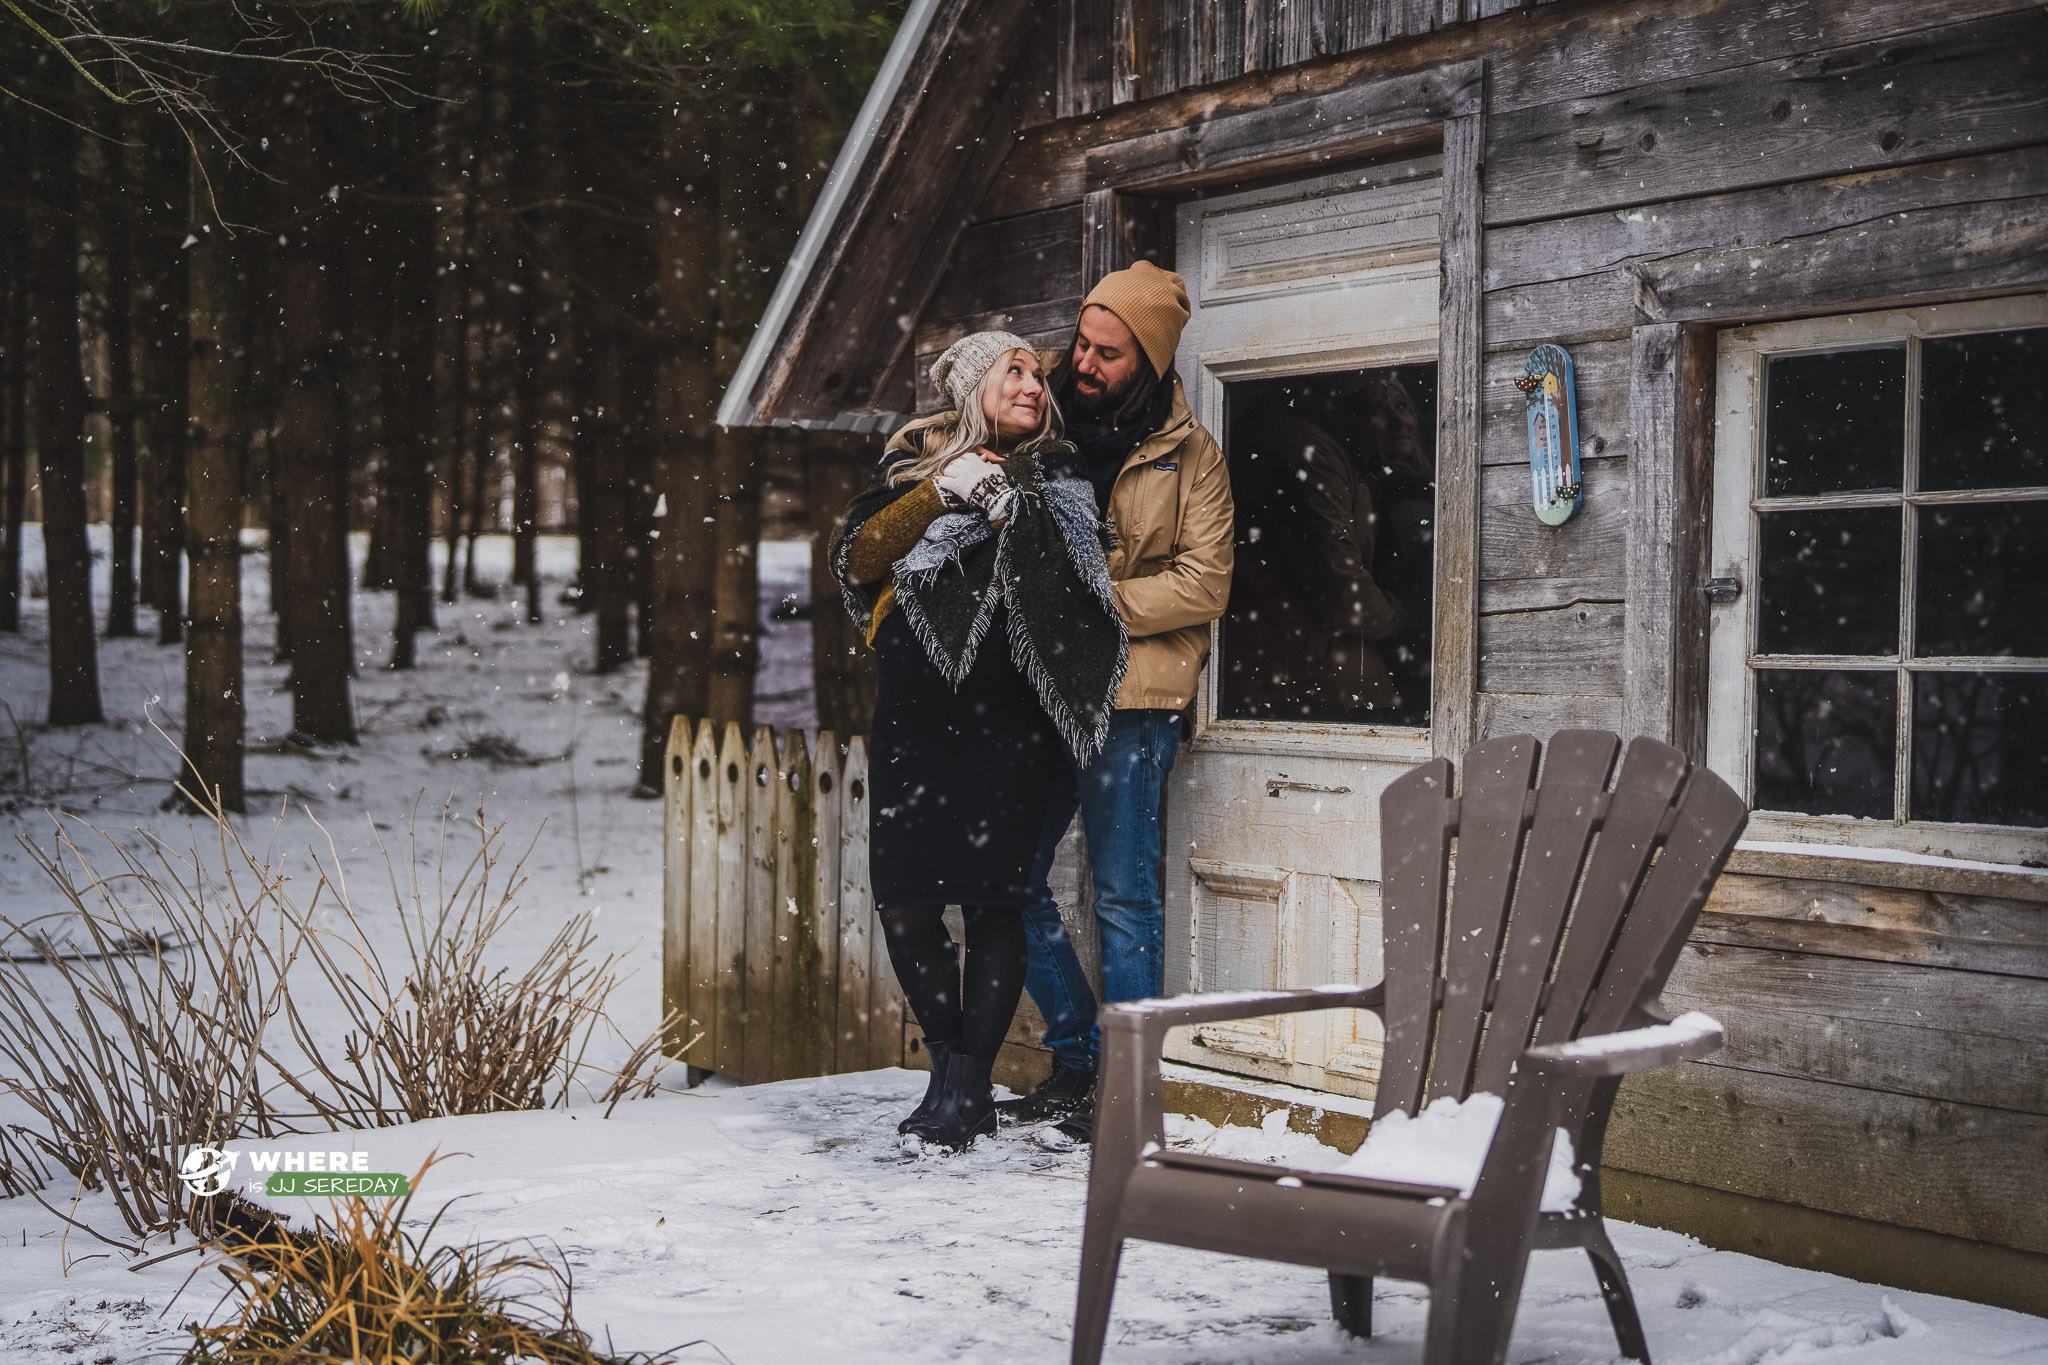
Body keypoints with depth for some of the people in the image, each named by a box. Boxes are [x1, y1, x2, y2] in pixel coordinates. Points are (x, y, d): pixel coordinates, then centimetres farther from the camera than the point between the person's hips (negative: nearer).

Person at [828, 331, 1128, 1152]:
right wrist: (937, 496, -10)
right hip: (917, 709, 2)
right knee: (904, 899, -2)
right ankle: (953, 1067, 16)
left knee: (994, 899, -7)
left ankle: (963, 1092, 2)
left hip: (1011, 715, -2)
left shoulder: (1056, 474, 12)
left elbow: (1084, 577, 1)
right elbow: (854, 561, 1)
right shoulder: (912, 467, 14)